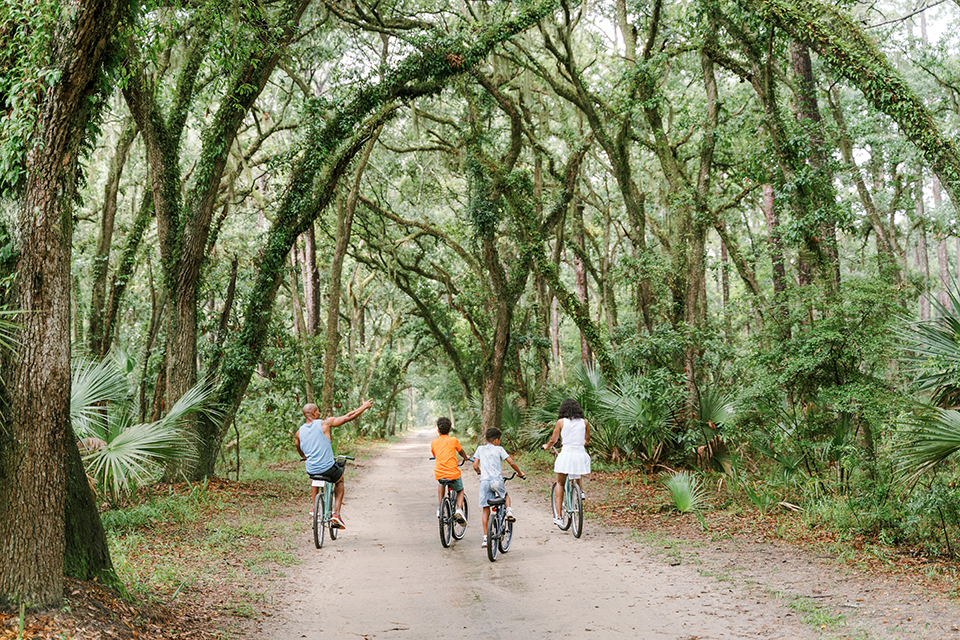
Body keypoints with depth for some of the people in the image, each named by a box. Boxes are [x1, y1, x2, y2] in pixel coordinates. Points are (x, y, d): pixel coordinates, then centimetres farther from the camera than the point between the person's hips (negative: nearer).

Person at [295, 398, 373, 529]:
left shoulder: (299, 432, 2)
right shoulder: (324, 424, -11)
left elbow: (299, 449, 23)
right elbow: (348, 417, -8)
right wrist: (364, 406, 6)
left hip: (311, 469, 4)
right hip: (328, 468, -4)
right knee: (340, 480, 29)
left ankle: (313, 507, 32)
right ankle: (336, 514, 16)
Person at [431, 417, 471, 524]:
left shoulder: (434, 442, 7)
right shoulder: (453, 440, 3)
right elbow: (461, 452, 19)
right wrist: (466, 458, 42)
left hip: (439, 474, 2)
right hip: (453, 473, -2)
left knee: (441, 483, 38)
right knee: (460, 491, 26)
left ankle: (439, 508, 25)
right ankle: (459, 510, -2)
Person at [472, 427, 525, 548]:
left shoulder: (480, 449, 13)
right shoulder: (499, 449, 6)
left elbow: (475, 466, 7)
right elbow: (511, 462, 0)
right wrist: (520, 473, 15)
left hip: (484, 481, 2)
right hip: (497, 481, -2)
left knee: (486, 510, 7)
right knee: (506, 494, 32)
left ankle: (485, 538, 2)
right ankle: (509, 511, 6)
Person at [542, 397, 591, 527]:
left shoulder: (561, 422, -1)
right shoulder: (584, 423, 6)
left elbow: (553, 440, 5)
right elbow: (587, 442, 15)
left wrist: (546, 446, 26)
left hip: (566, 454, -2)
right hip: (580, 455, 2)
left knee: (560, 484, 13)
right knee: (577, 475, 37)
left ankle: (559, 516, 6)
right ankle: (581, 490, 15)